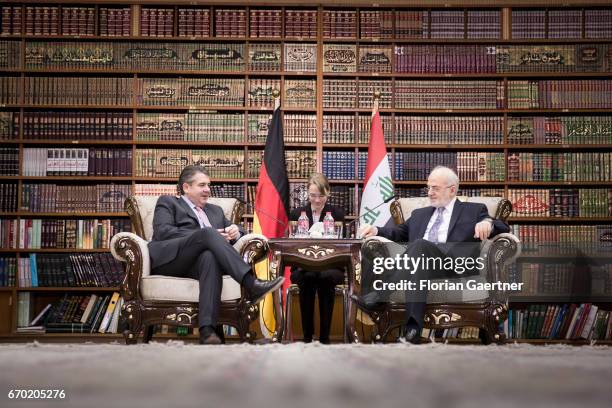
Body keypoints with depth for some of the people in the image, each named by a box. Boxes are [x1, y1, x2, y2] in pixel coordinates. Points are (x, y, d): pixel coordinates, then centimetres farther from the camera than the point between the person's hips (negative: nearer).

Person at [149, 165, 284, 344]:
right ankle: (251, 284, -45)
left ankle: (207, 330, -51)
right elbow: (163, 231, 0)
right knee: (208, 233, -31)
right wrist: (206, 234, -8)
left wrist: (235, 232, 2)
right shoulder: (167, 202, 19)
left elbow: (238, 232, 29)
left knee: (211, 257, -36)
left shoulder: (215, 210, 35)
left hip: (197, 262, 3)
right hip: (168, 259, -3)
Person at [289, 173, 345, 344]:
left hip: (330, 267, 0)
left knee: (326, 277, -36)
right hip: (303, 267, 0)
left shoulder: (337, 214, 10)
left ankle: (324, 337, -27)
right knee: (307, 277, -36)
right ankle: (307, 337, -26)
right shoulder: (296, 214, 12)